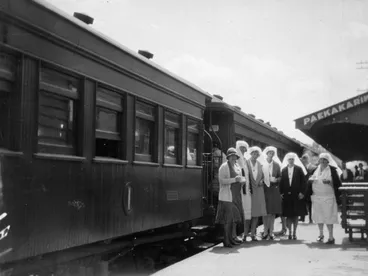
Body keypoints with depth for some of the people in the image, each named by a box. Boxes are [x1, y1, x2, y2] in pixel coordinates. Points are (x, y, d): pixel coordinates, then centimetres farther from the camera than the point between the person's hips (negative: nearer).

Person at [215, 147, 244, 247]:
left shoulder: (237, 167, 17)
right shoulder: (224, 167, -6)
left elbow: (240, 180, 27)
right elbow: (221, 180, -15)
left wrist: (240, 179, 3)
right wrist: (234, 179, -19)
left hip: (235, 195, 8)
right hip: (226, 196, -7)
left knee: (233, 218, 10)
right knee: (227, 218, -6)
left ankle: (230, 238, 19)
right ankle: (226, 241, -1)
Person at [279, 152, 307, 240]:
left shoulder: (299, 169, 2)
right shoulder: (283, 170, 8)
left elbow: (303, 181, 0)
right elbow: (281, 182, 8)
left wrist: (302, 192, -8)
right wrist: (281, 192, 0)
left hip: (297, 195, -1)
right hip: (286, 196, 1)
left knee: (296, 215, 3)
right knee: (288, 215, 1)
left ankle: (294, 233, 12)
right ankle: (289, 233, 11)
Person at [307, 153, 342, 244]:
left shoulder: (332, 170, -5)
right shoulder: (316, 169, 9)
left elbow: (338, 183, -7)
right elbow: (311, 180, 19)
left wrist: (329, 182, -23)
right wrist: (311, 180, -4)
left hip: (328, 197, -5)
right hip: (316, 197, 5)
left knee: (328, 217, -5)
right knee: (318, 216, 10)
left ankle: (331, 237, 2)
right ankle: (321, 234, 25)